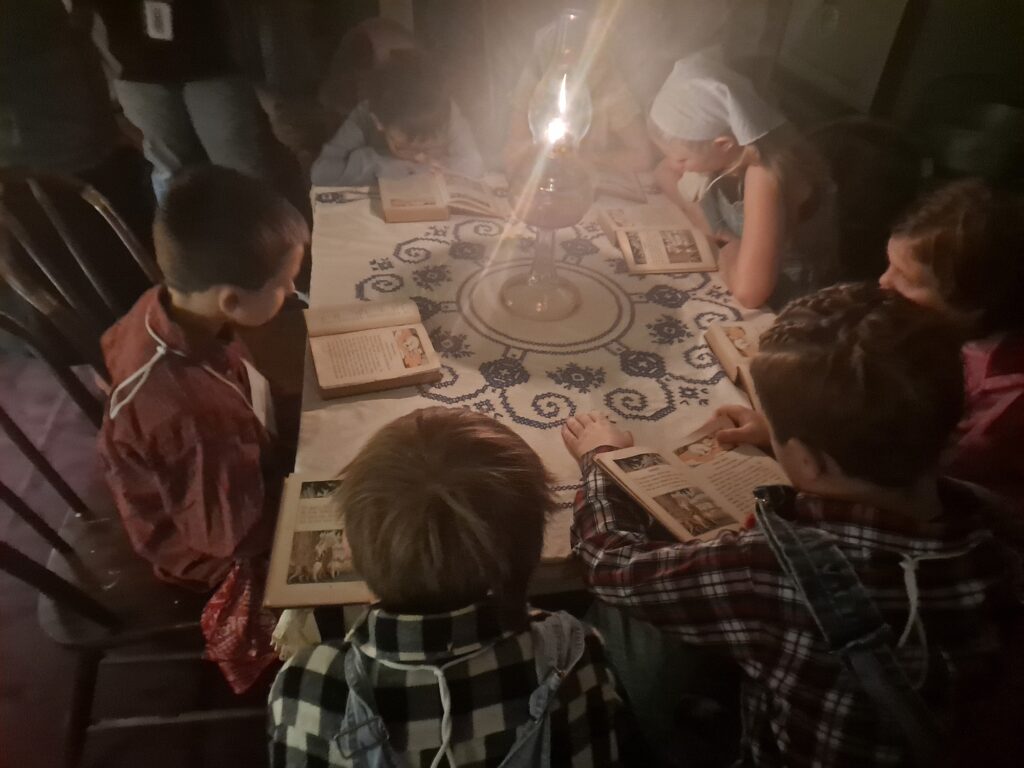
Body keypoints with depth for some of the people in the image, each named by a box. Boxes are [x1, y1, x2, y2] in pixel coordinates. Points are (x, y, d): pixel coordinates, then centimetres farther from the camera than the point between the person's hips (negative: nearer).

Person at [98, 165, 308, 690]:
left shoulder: (161, 309, -22)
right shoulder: (195, 416, -45)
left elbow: (114, 349, 2)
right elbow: (236, 532, -31)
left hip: (214, 486, 7)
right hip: (211, 550, -6)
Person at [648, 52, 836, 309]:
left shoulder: (765, 174, -36)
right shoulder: (713, 134, -17)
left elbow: (748, 292, -43)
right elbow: (664, 171, 3)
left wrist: (728, 254, -22)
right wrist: (715, 230, -10)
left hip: (787, 295, -7)